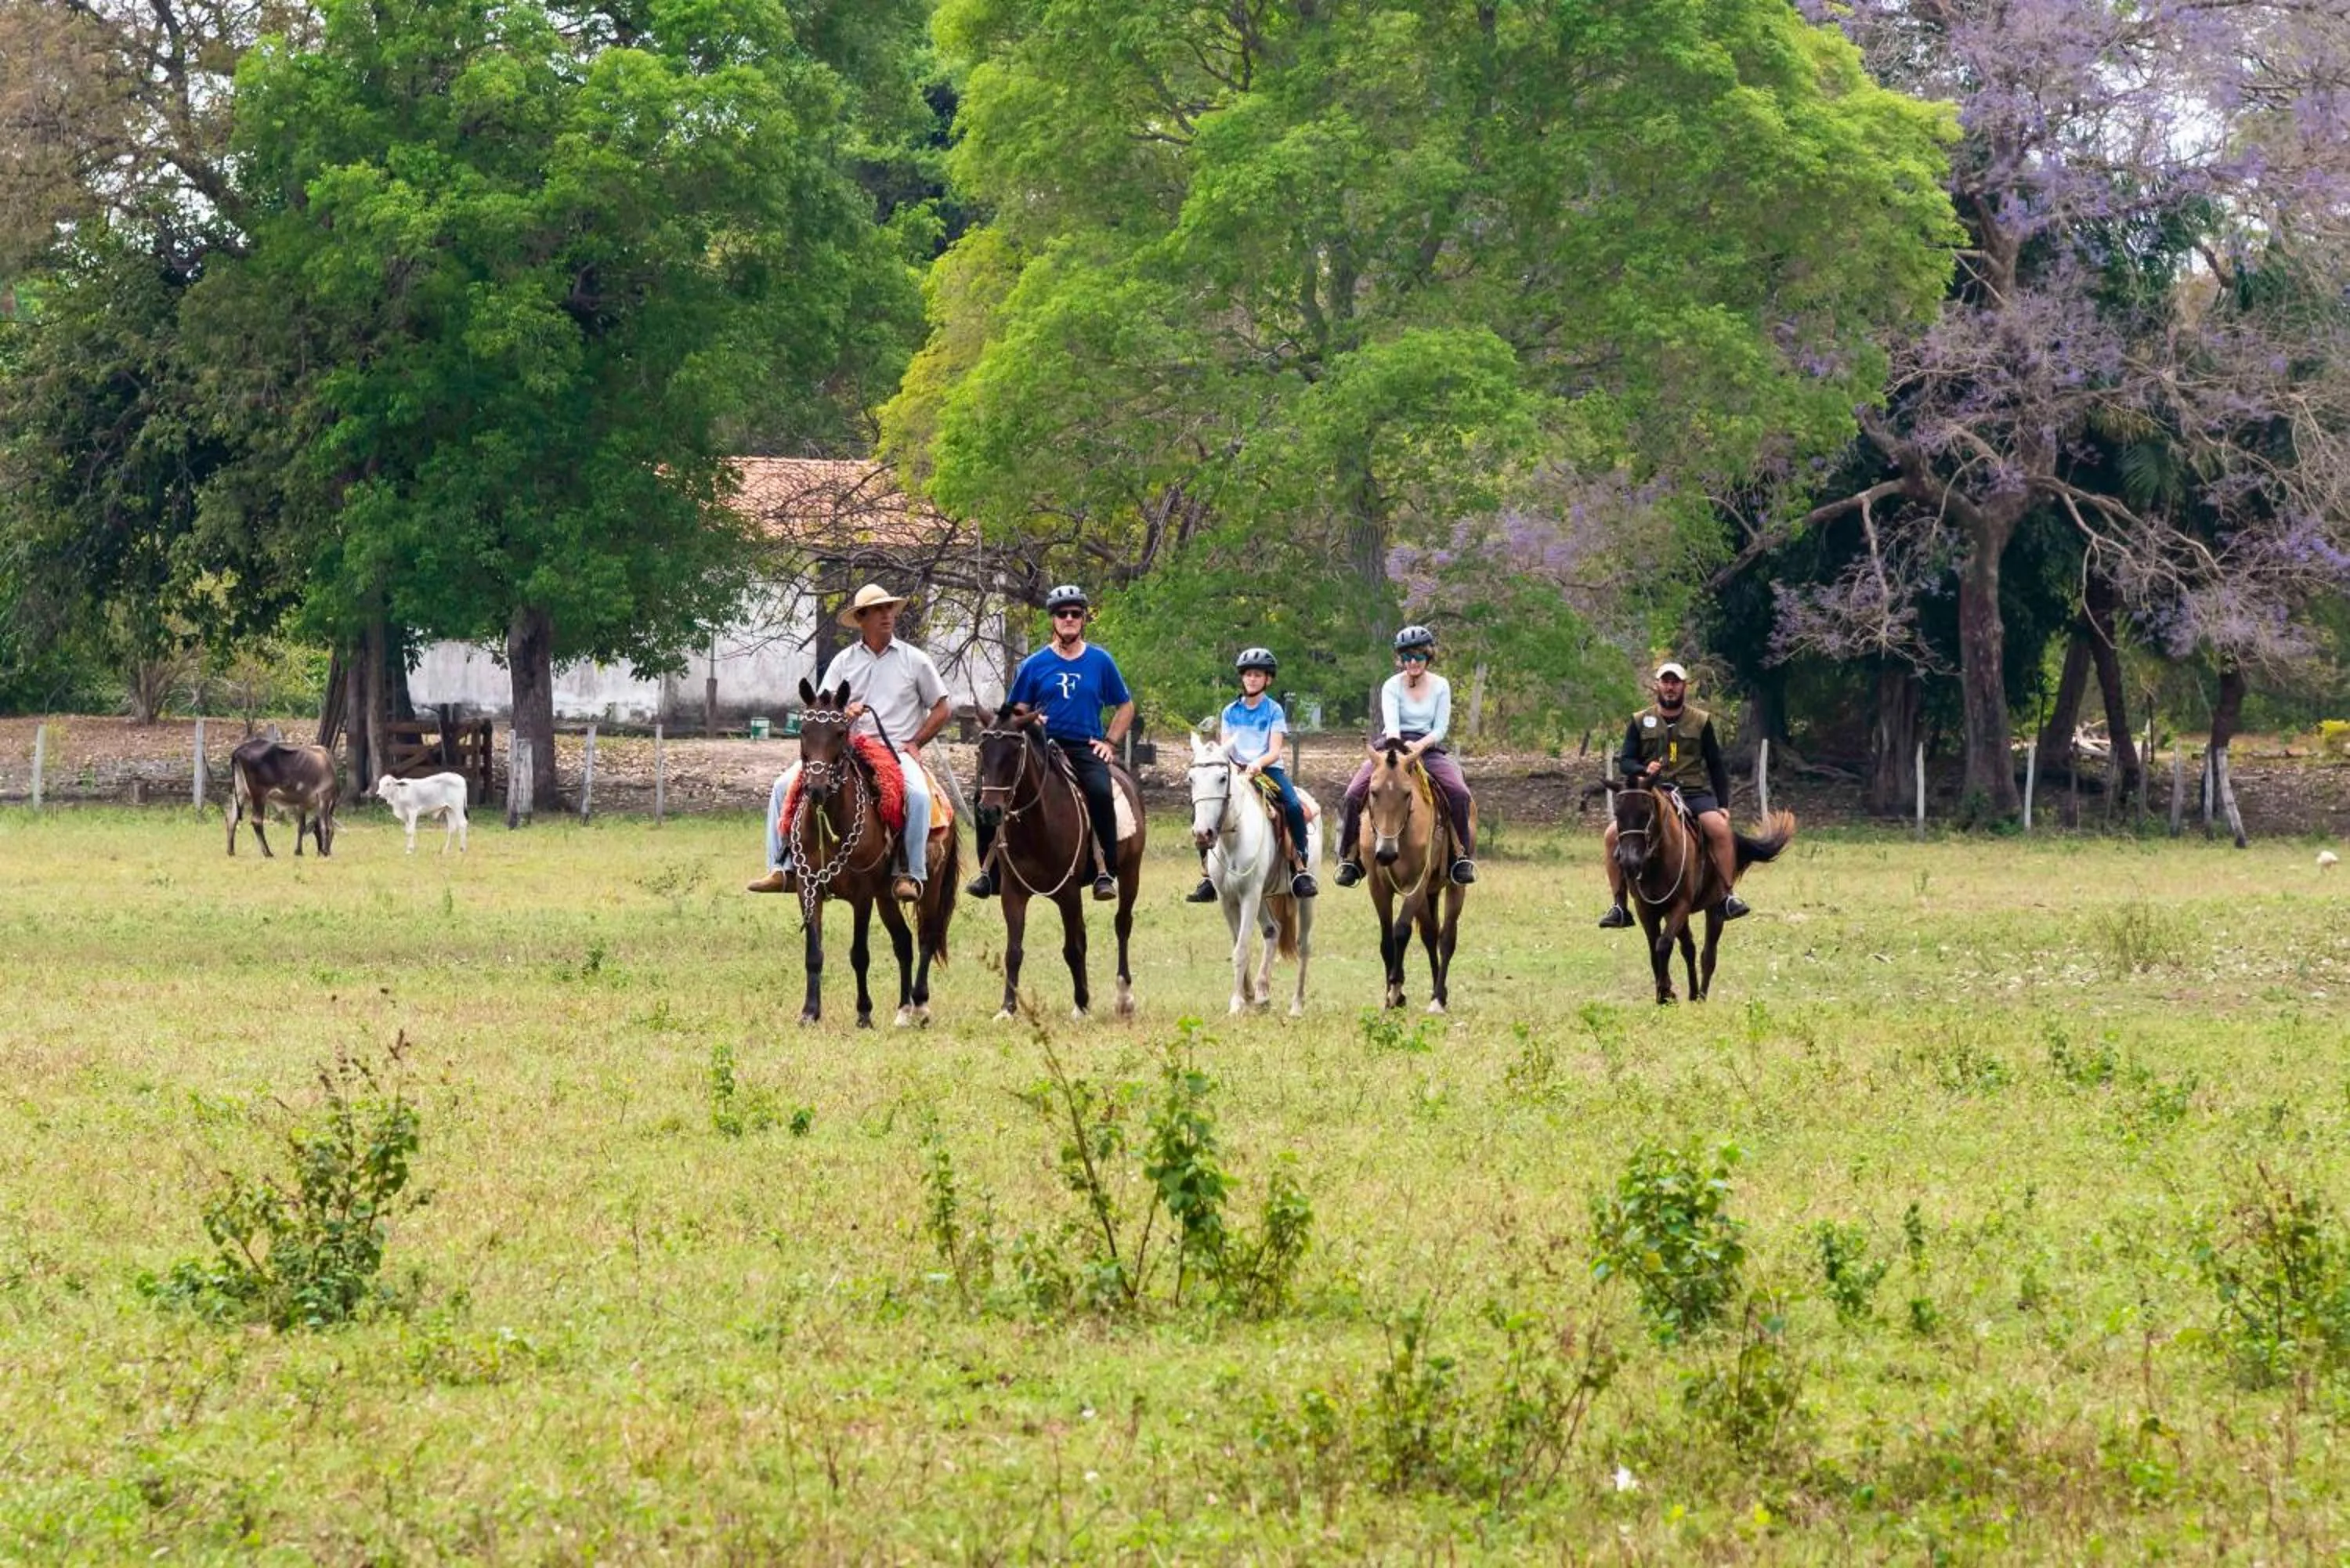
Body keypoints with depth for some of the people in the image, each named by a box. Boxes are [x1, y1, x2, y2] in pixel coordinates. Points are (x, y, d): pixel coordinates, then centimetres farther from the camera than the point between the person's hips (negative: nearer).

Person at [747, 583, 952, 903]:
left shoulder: (914, 660, 7)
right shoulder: (843, 662, 11)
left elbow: (942, 709, 10)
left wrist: (915, 743, -3)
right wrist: (843, 714, -16)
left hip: (898, 753, -3)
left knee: (918, 794, -36)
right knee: (785, 785, -13)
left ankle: (912, 875, -28)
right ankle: (782, 870, -11)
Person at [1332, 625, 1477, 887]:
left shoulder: (1441, 686, 5)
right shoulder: (1392, 687, 0)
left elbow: (1441, 728, -1)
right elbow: (1391, 723, -14)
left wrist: (1420, 746, -21)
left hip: (1428, 747, 0)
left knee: (1459, 793, -27)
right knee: (1354, 794, -21)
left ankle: (1463, 857, -15)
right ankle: (1349, 859, -8)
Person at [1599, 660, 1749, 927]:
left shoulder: (1701, 722, 9)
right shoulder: (1640, 722, 11)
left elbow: (1717, 766, 11)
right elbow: (1625, 762, 8)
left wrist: (1723, 805, 1)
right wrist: (1643, 770, -16)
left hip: (1694, 794, -2)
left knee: (1719, 828, -32)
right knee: (1614, 833, -20)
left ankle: (1728, 897, -22)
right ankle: (1619, 906, -9)